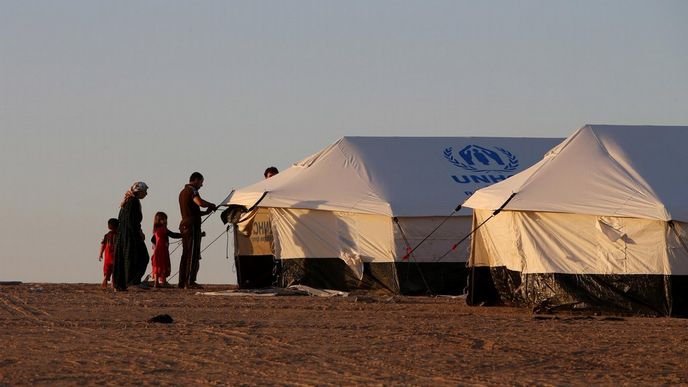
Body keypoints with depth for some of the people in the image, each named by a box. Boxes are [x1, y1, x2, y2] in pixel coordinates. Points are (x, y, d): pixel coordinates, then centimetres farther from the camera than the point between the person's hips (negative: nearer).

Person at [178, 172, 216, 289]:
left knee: (185, 254, 11)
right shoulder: (192, 190, -9)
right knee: (193, 255, -10)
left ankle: (182, 282, 11)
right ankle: (190, 282, -14)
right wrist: (211, 205, -6)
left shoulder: (183, 192, 22)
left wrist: (205, 212, 17)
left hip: (184, 225, 10)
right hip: (192, 225, -10)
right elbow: (200, 203, -26)